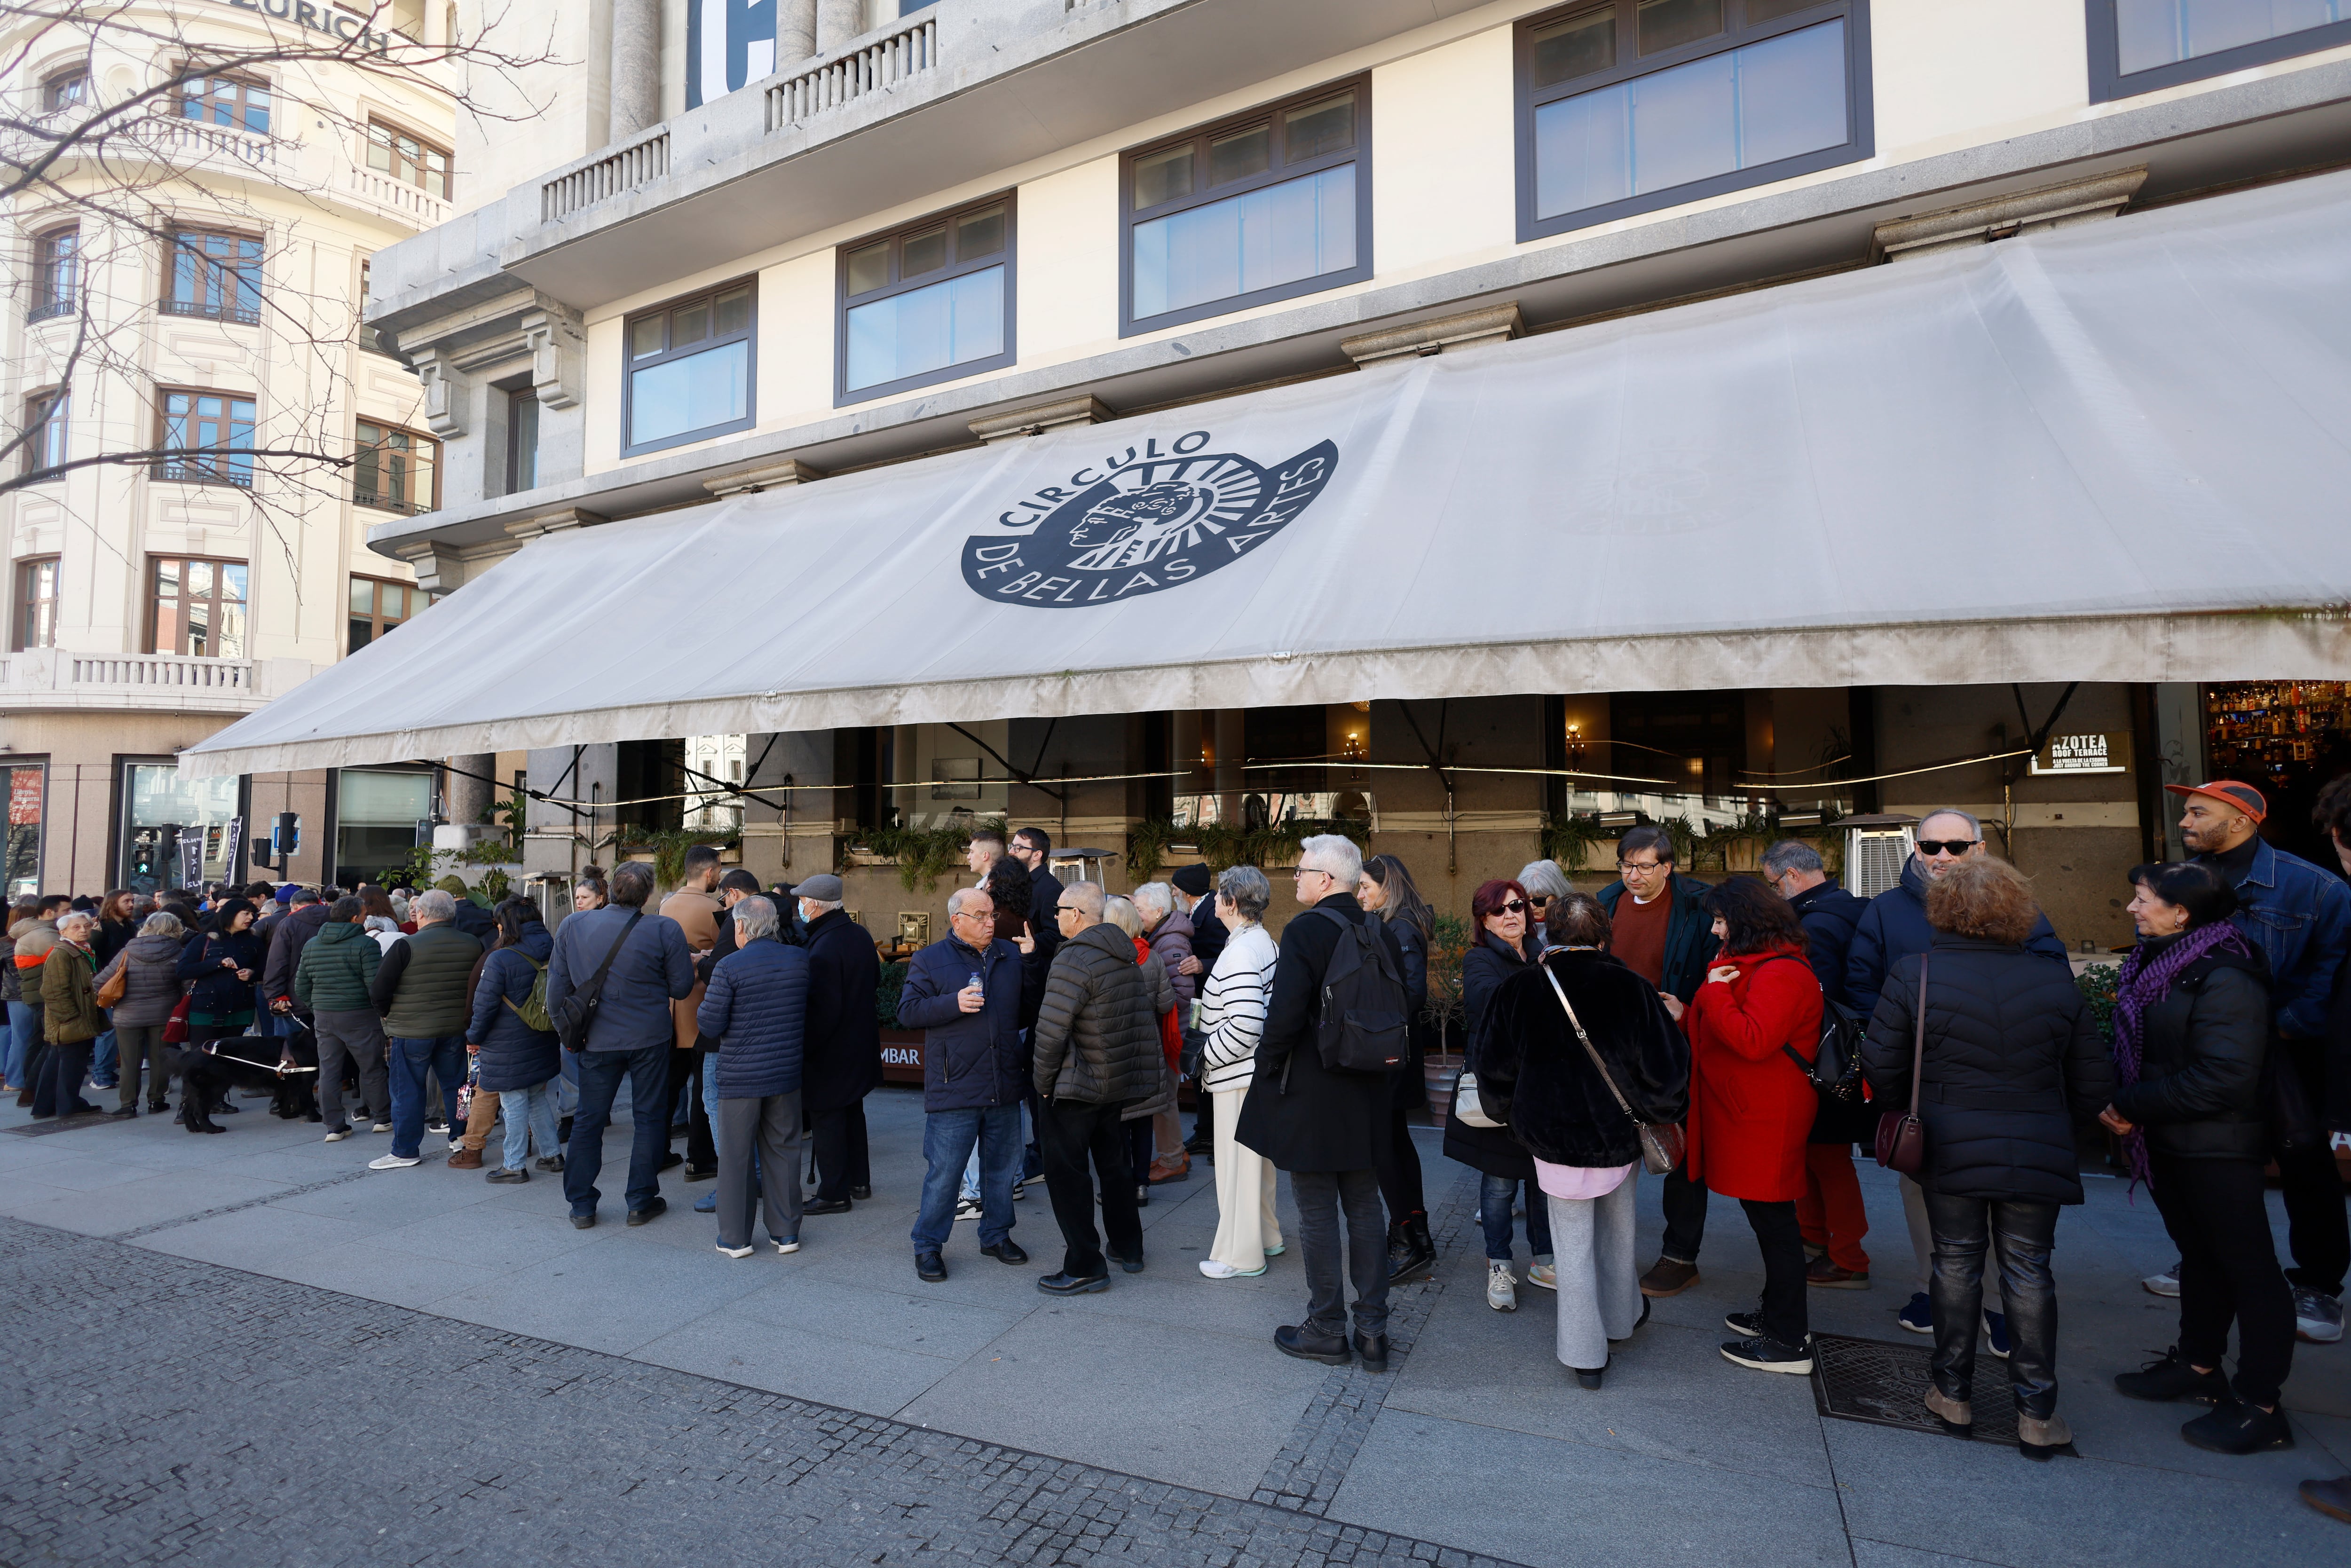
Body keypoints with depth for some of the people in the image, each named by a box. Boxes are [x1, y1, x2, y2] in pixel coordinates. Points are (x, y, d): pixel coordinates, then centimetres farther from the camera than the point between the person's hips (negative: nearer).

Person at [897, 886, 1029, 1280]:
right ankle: (928, 1245, 17)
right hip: (954, 1090, -4)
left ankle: (996, 1235, 32)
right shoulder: (929, 960, -2)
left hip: (1005, 1086, 5)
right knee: (944, 1171, 1)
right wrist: (954, 1003, -20)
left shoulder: (1011, 955, 10)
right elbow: (907, 1012, -8)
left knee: (1003, 1166, 15)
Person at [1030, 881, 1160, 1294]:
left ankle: (1085, 1267, 7)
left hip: (1076, 1087, -9)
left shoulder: (1074, 960, -21)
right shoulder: (1127, 957, 6)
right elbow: (1141, 1018, 14)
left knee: (1066, 1171, 2)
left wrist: (1043, 1081, -11)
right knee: (1115, 1163, 21)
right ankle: (1128, 1248, 34)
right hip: (1122, 1083, 9)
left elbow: (1051, 1030, -23)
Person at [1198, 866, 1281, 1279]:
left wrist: (1208, 1055, -15)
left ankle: (1241, 1256, 13)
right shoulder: (1264, 942, 9)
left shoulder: (1241, 952, -22)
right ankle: (1266, 1236, 35)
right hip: (1257, 1070, 10)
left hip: (1239, 1075, -10)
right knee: (1256, 1157, 21)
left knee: (1236, 1161, 2)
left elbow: (1244, 1025, -29)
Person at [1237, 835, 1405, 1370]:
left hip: (1310, 1098, -6)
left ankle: (1327, 1331, 18)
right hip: (1368, 1097, 7)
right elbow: (1399, 1009, 10)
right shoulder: (1381, 933, 3)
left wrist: (1269, 1066, -5)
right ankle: (1373, 1330, 24)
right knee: (1366, 1209, 15)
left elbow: (1285, 1015, -22)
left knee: (1317, 1215, 6)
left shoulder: (1305, 931, -18)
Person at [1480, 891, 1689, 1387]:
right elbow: (1665, 1068, -8)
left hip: (1554, 1139, -1)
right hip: (1620, 1136, 1)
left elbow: (1497, 1072, -1)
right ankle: (1621, 1316, 44)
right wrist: (1661, 1114, 11)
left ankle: (1584, 1352, 21)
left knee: (1573, 1245, 11)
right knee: (1618, 1231, 24)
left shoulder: (1517, 989, -10)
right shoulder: (1632, 988, -12)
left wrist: (1507, 1115, 18)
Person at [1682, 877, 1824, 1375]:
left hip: (1767, 1119, -10)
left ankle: (1790, 1343, 10)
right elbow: (1727, 1030, 18)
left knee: (1773, 1221, -1)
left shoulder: (1780, 974, -19)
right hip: (1745, 1112, 10)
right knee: (1768, 1218, 19)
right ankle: (1779, 1315, 33)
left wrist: (1714, 993, -20)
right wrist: (1689, 1018, 5)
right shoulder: (1751, 963, 15)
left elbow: (1753, 1041, -29)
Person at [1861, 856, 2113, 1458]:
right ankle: (2036, 1414, 19)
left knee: (1956, 1265, 13)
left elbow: (1881, 1068, -9)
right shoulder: (2055, 983, -3)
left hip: (1950, 1152, -1)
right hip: (2038, 1157, 1)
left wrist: (1911, 1110, 11)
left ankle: (1953, 1394, 25)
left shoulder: (1913, 975, -11)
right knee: (2029, 1274, 12)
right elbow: (2094, 1086, 4)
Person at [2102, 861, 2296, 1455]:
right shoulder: (2154, 965, 6)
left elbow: (2222, 1079, -24)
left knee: (2248, 1269, 4)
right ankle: (2199, 1364, 35)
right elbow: (2134, 1050, 10)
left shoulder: (2225, 978, -21)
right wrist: (2119, 1104, -7)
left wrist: (2131, 1106, -18)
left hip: (2217, 1149, -9)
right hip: (2167, 1143, 9)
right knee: (2199, 1255, 21)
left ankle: (2259, 1406, 14)